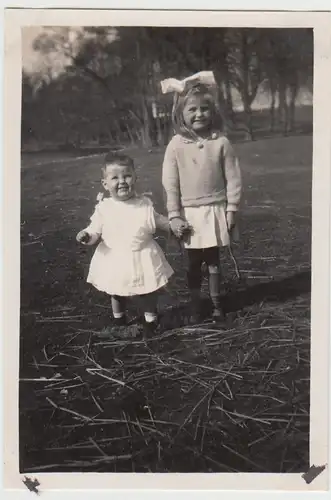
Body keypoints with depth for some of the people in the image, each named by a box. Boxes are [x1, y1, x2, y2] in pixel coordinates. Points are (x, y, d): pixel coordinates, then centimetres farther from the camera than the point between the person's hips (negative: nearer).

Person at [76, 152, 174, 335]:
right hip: (115, 259, 0)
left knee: (149, 290, 16)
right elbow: (95, 230, -8)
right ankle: (118, 317, 46)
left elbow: (158, 220, 8)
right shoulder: (104, 208, -11)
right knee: (117, 293, 19)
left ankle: (150, 316, 40)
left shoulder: (145, 204, -7)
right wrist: (87, 235, -29)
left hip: (143, 258, 1)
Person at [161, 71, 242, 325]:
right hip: (189, 214, 0)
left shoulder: (221, 143, -5)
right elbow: (170, 184, -5)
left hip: (215, 211, 0)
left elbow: (233, 178, -2)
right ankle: (196, 305, 26)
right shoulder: (176, 145, -6)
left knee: (214, 260, 12)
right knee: (194, 263, 11)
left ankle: (217, 304, 27)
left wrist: (231, 210, -5)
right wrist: (174, 216, -7)